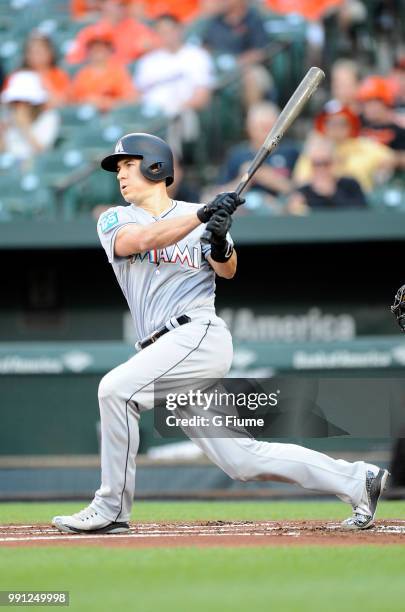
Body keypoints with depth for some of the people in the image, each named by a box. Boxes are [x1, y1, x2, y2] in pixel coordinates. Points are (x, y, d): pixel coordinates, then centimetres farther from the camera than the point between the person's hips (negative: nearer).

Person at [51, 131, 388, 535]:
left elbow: (227, 271, -3)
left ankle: (111, 509, -17)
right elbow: (138, 240, -8)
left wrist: (220, 241, -24)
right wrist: (200, 217, -20)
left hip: (199, 334, -5)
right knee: (241, 460, 2)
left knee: (116, 388, -24)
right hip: (169, 349, 5)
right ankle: (356, 479, 11)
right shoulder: (114, 221, 14)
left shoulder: (198, 214, 8)